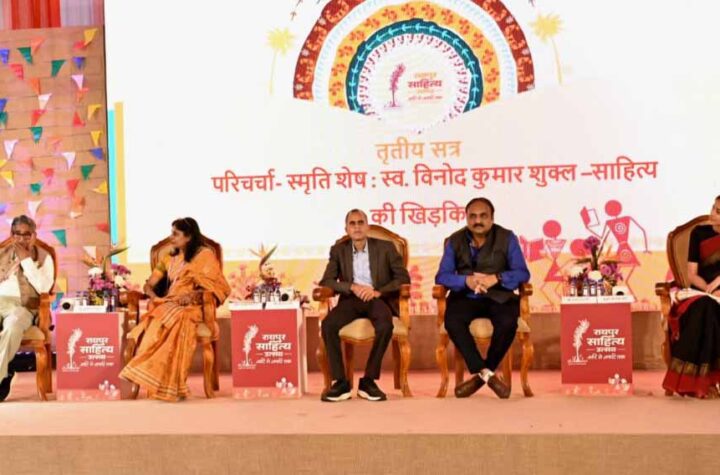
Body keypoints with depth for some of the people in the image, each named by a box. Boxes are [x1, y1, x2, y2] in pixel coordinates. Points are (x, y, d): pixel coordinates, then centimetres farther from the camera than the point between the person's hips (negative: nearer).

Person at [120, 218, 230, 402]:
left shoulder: (205, 255, 6)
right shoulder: (169, 258, 21)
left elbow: (219, 287, -2)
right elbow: (148, 285, 19)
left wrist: (194, 295, -17)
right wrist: (154, 297, -4)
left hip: (193, 307, -4)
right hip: (169, 304, 4)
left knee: (177, 319, -39)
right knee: (157, 322, -33)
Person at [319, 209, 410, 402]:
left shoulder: (385, 248, 7)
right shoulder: (338, 250, 11)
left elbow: (403, 277, 1)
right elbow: (326, 281, 3)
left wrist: (378, 292, -14)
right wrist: (352, 287, -14)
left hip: (378, 299, -1)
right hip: (351, 299, 2)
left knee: (385, 326, -35)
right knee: (328, 324, -29)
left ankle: (368, 381, -21)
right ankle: (341, 382, -20)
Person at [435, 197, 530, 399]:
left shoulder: (507, 238, 1)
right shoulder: (454, 241, 4)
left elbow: (522, 273, -5)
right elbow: (442, 276, -3)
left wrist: (496, 278, -23)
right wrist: (467, 280, -23)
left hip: (499, 297, -1)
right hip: (466, 297, 1)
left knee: (508, 322, -32)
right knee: (452, 321, -31)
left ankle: (479, 374, -11)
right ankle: (486, 374, -20)